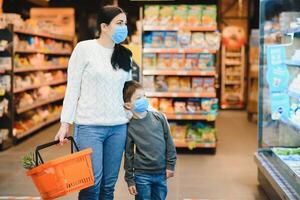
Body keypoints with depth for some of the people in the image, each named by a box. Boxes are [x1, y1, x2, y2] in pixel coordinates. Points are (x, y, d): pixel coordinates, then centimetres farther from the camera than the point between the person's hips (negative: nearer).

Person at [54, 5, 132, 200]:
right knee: (92, 183, -5)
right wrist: (66, 123, -7)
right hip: (89, 126, -4)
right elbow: (72, 88, -2)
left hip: (118, 127, 4)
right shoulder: (85, 49, -2)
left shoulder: (125, 55, 11)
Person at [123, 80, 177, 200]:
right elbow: (128, 154, -2)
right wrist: (129, 179, -1)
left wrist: (170, 165, 4)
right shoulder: (129, 127, -7)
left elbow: (169, 142, 5)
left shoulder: (158, 117, -1)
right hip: (142, 175, -3)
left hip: (161, 173, 3)